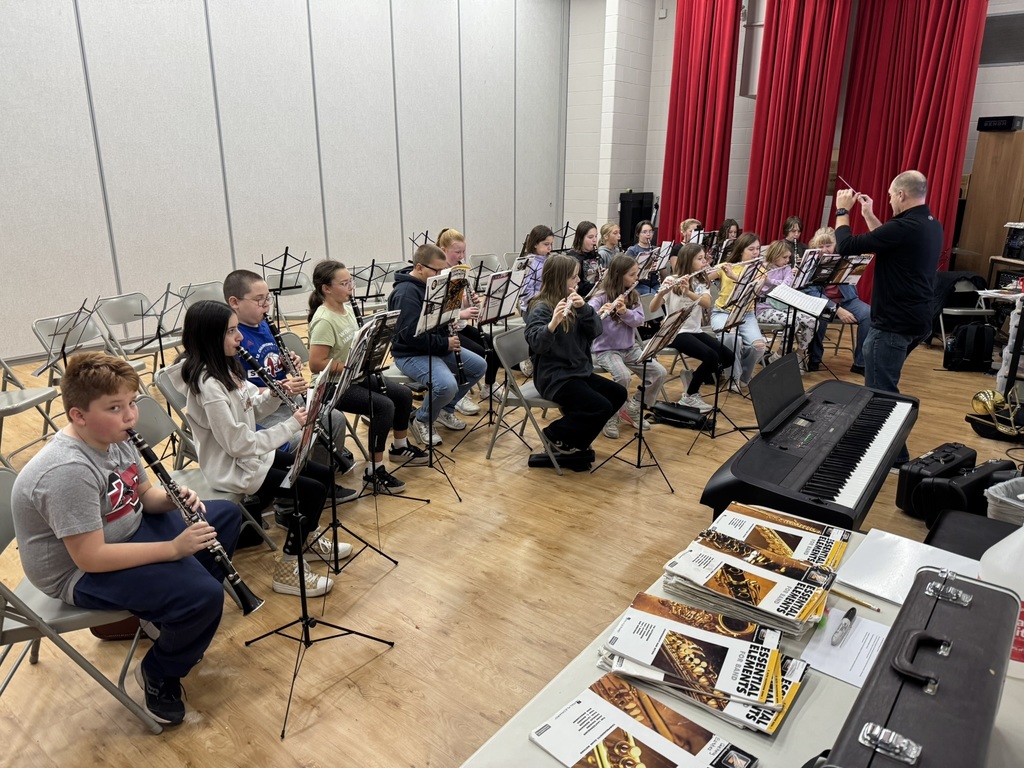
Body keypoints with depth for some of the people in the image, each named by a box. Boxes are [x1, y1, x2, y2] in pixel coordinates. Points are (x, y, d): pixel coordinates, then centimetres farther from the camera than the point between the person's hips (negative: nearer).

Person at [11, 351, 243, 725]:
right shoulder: (68, 471, -31)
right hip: (82, 573, -9)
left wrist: (175, 500, -13)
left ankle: (172, 615, 21)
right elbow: (90, 557, -31)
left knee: (226, 515, 13)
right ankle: (158, 675, 5)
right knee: (204, 595, -26)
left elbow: (145, 495, 9)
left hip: (127, 531, 10)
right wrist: (172, 548, -30)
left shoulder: (116, 438, -4)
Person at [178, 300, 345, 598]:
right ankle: (287, 570, 0)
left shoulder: (225, 367, 2)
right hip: (234, 468, -9)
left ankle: (309, 536, 32)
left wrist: (275, 394, -9)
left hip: (253, 453, 9)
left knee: (325, 474, 9)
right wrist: (291, 425, -20)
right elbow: (238, 444, -26)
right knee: (313, 491, -14)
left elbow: (253, 410, 11)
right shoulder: (209, 385, -27)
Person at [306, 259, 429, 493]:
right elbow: (316, 365, -27)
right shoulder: (324, 321, -22)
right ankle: (375, 471, -15)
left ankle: (400, 448, 29)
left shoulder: (347, 308, 6)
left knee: (404, 394, 9)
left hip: (356, 377, 10)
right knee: (384, 406, -25)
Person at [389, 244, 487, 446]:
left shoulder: (430, 284, 8)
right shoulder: (406, 293, -22)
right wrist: (444, 344, -22)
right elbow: (411, 334, -28)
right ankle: (422, 421, -2)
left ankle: (446, 409, 19)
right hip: (411, 354, -10)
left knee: (479, 366, 7)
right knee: (447, 386, -31)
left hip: (437, 346, 10)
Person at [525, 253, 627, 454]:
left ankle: (577, 433, 15)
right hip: (555, 377, -9)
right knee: (601, 407, -20)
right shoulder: (540, 308, -15)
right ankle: (557, 435, 1)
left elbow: (596, 331, 0)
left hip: (579, 371, 9)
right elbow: (537, 344, -30)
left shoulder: (573, 302, 9)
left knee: (618, 394, 5)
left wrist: (583, 308, -17)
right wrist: (552, 324, -48)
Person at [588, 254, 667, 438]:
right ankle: (611, 416, -8)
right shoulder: (601, 297, -13)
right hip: (605, 350, -6)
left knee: (660, 373, -10)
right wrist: (599, 314, -45)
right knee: (623, 376, -33)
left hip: (629, 348, 6)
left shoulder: (633, 296, 6)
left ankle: (632, 409, 9)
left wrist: (625, 312, -23)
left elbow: (639, 320, -5)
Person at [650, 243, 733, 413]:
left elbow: (707, 304, -12)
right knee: (711, 357, -26)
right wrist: (661, 293, -37)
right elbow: (652, 308, -17)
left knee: (728, 357, -7)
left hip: (695, 330, 6)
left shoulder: (702, 281, 8)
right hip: (677, 332, -6)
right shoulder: (671, 280, -7)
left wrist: (688, 292, -28)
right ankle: (689, 396, -7)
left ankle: (695, 377, 15)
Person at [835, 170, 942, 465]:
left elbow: (846, 246, -19)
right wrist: (868, 215, 21)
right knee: (884, 383, 23)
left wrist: (842, 211, -4)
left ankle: (895, 453, 6)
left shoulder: (904, 227, -22)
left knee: (881, 390, -1)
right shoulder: (932, 226, 9)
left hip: (894, 324, -10)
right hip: (916, 320, 10)